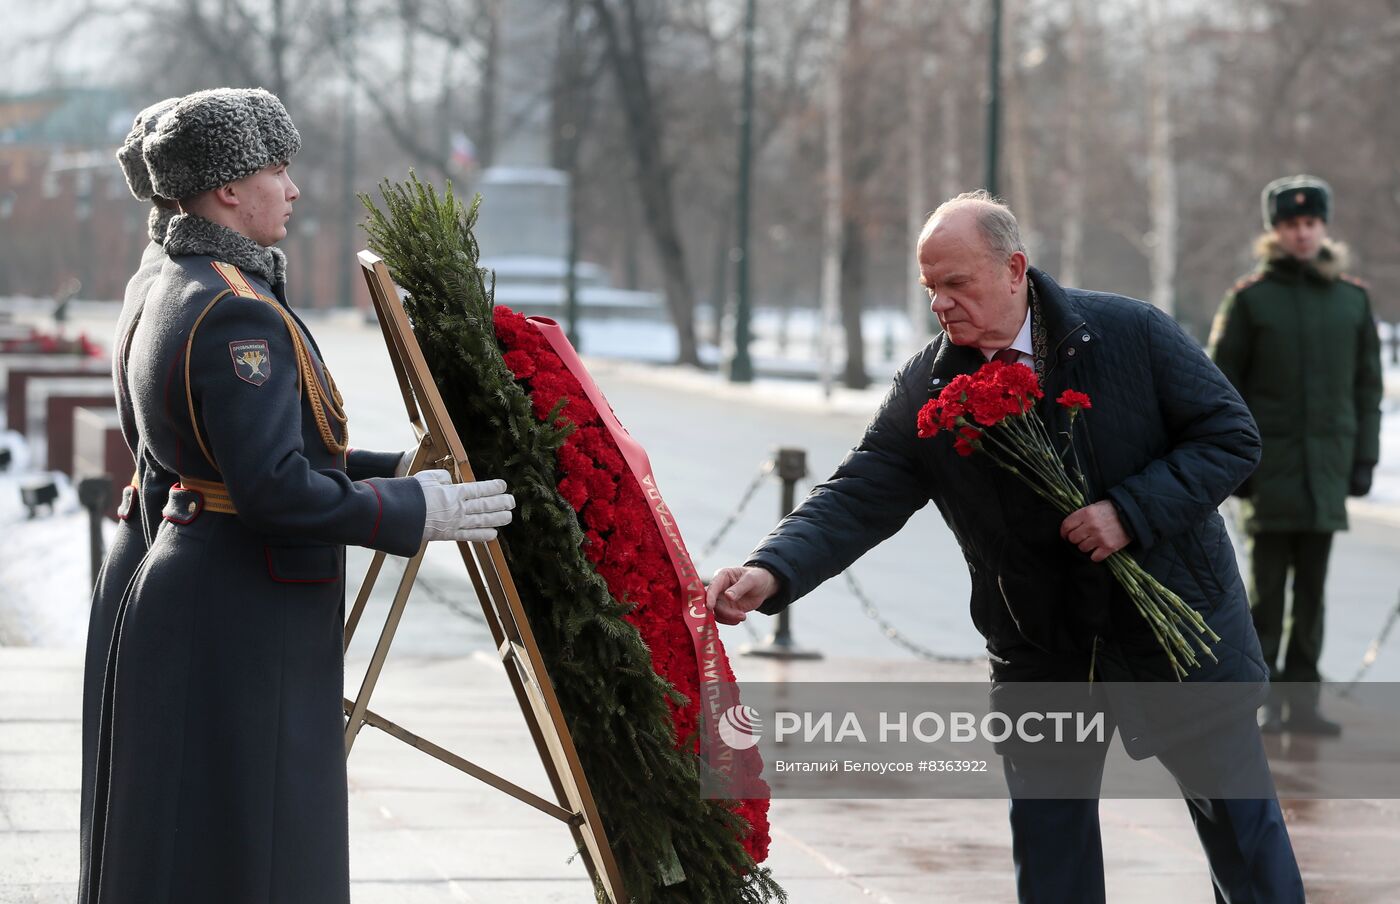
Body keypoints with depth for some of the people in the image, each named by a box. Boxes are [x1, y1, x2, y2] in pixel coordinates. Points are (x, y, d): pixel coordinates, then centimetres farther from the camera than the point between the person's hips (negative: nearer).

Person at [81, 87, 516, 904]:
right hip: (240, 625, -11)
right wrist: (414, 513, -16)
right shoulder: (239, 314, -19)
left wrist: (399, 470, 16)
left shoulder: (179, 290, 14)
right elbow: (275, 490, -26)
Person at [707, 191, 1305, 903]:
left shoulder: (1132, 334, -13)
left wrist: (1131, 512, -22)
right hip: (1040, 652, 2)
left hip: (1182, 626, -2)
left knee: (1240, 821, 10)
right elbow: (856, 497, -12)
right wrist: (771, 571, -30)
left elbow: (1231, 436, -9)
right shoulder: (925, 388, -7)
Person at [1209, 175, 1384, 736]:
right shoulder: (1250, 298, 0)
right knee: (1267, 588, -2)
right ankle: (1263, 701, 5)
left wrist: (1364, 457, 6)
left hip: (1327, 471, 3)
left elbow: (1367, 386, 13)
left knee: (1312, 590, 6)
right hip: (1270, 469, -3)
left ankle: (1302, 700, 11)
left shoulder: (1353, 299, 9)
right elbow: (1222, 387, 1)